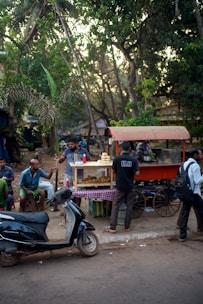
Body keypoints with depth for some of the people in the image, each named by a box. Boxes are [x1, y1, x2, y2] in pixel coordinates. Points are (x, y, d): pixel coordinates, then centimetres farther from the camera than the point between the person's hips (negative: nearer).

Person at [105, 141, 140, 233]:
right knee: (129, 206, 12)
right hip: (130, 187, 1)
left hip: (120, 187, -1)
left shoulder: (117, 159, -9)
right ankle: (127, 227, 18)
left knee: (115, 206, 5)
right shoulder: (134, 159, -5)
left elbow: (113, 172, -1)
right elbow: (137, 173, -8)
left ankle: (112, 228, 4)